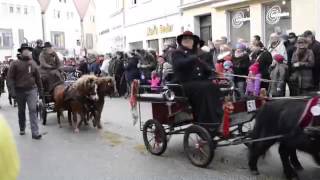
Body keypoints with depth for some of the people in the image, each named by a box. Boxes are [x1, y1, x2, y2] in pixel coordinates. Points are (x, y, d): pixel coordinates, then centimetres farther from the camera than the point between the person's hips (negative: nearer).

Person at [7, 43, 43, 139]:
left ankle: (35, 132, -11)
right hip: (20, 90, -1)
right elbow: (10, 77, -6)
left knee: (33, 110, -9)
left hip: (32, 90, 1)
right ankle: (22, 129, 35)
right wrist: (13, 90, -13)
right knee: (21, 111, 15)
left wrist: (40, 89, 11)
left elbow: (37, 77, 10)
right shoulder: (15, 63, -4)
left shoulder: (33, 64, 5)